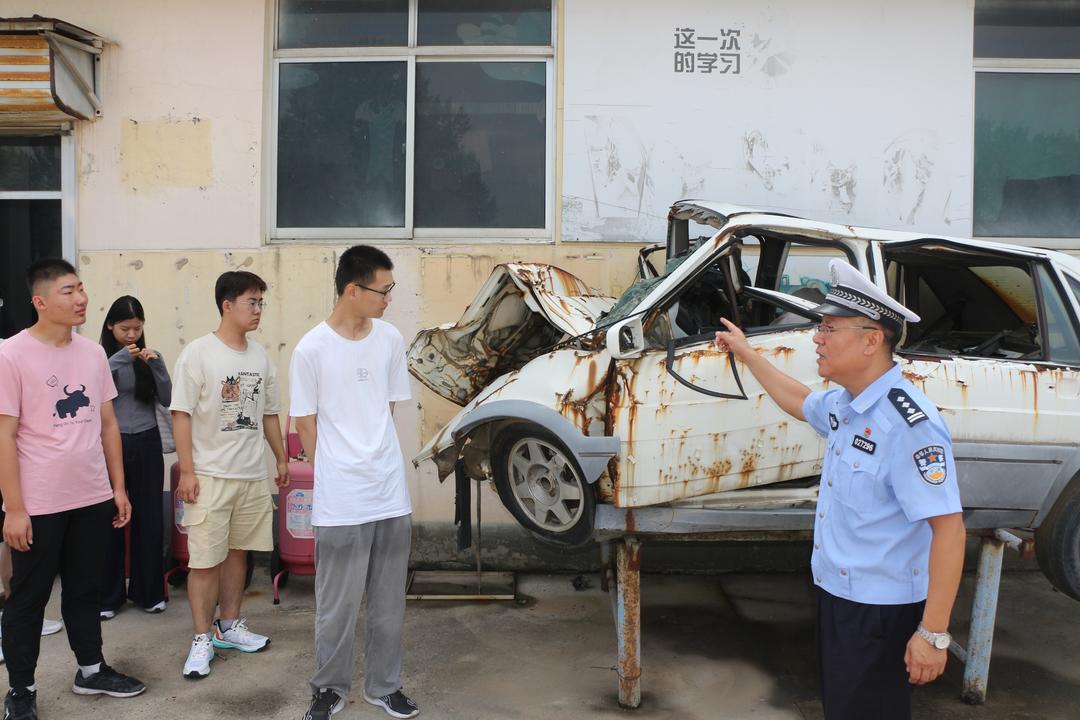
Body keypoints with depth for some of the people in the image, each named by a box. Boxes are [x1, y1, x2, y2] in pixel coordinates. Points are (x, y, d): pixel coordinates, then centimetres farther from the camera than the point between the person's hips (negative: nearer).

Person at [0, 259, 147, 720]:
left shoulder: (93, 352, 5)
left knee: (85, 590, 18)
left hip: (93, 499, 5)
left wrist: (118, 487, 9)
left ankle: (91, 670, 33)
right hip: (38, 506, -5)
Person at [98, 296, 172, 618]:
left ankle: (148, 591, 20)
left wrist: (156, 366, -12)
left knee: (149, 519, 6)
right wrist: (118, 359, -24)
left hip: (147, 444, 2)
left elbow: (167, 400, 1)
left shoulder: (150, 357, 7)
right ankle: (108, 595, 16)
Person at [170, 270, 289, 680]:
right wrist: (187, 470, -13)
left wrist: (282, 458, 18)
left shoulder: (260, 357, 8)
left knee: (237, 552, 14)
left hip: (253, 475, 5)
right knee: (205, 559, -1)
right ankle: (202, 639, 12)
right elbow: (181, 414, -10)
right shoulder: (198, 353, -9)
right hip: (210, 475, -5)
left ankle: (229, 624, 28)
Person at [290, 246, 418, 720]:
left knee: (389, 601, 13)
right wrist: (336, 474, 3)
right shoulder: (311, 349, -9)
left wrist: (373, 457, 7)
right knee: (338, 604, 7)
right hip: (339, 500, -4)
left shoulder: (391, 339, 2)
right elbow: (306, 423, -1)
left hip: (391, 492, 4)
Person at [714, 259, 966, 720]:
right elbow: (800, 403, 26)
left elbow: (949, 529, -27)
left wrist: (933, 634, -26)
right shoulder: (843, 403, 2)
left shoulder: (909, 425, -26)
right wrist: (746, 354, 27)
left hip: (880, 611, -9)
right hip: (836, 593, 9)